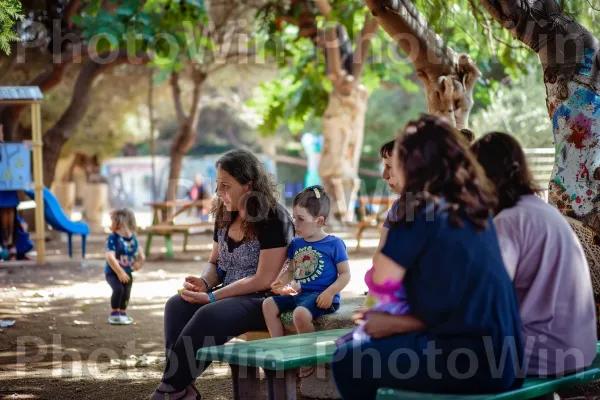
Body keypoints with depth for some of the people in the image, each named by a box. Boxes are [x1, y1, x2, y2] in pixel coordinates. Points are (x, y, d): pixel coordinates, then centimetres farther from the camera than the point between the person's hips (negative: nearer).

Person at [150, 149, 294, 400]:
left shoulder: (274, 219, -14)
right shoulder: (224, 217, 10)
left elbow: (264, 279, -19)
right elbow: (214, 263, 20)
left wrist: (213, 297, -20)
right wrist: (204, 284, -5)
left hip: (263, 301, -8)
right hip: (228, 295, 8)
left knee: (210, 316, -34)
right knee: (177, 305, -19)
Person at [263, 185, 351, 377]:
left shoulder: (333, 244, -6)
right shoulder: (296, 244, 12)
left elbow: (345, 274, -6)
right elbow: (291, 270, 22)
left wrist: (329, 292, -20)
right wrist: (281, 282, 1)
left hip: (321, 296, -8)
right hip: (299, 294, 8)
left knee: (300, 313, -33)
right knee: (268, 304, -4)